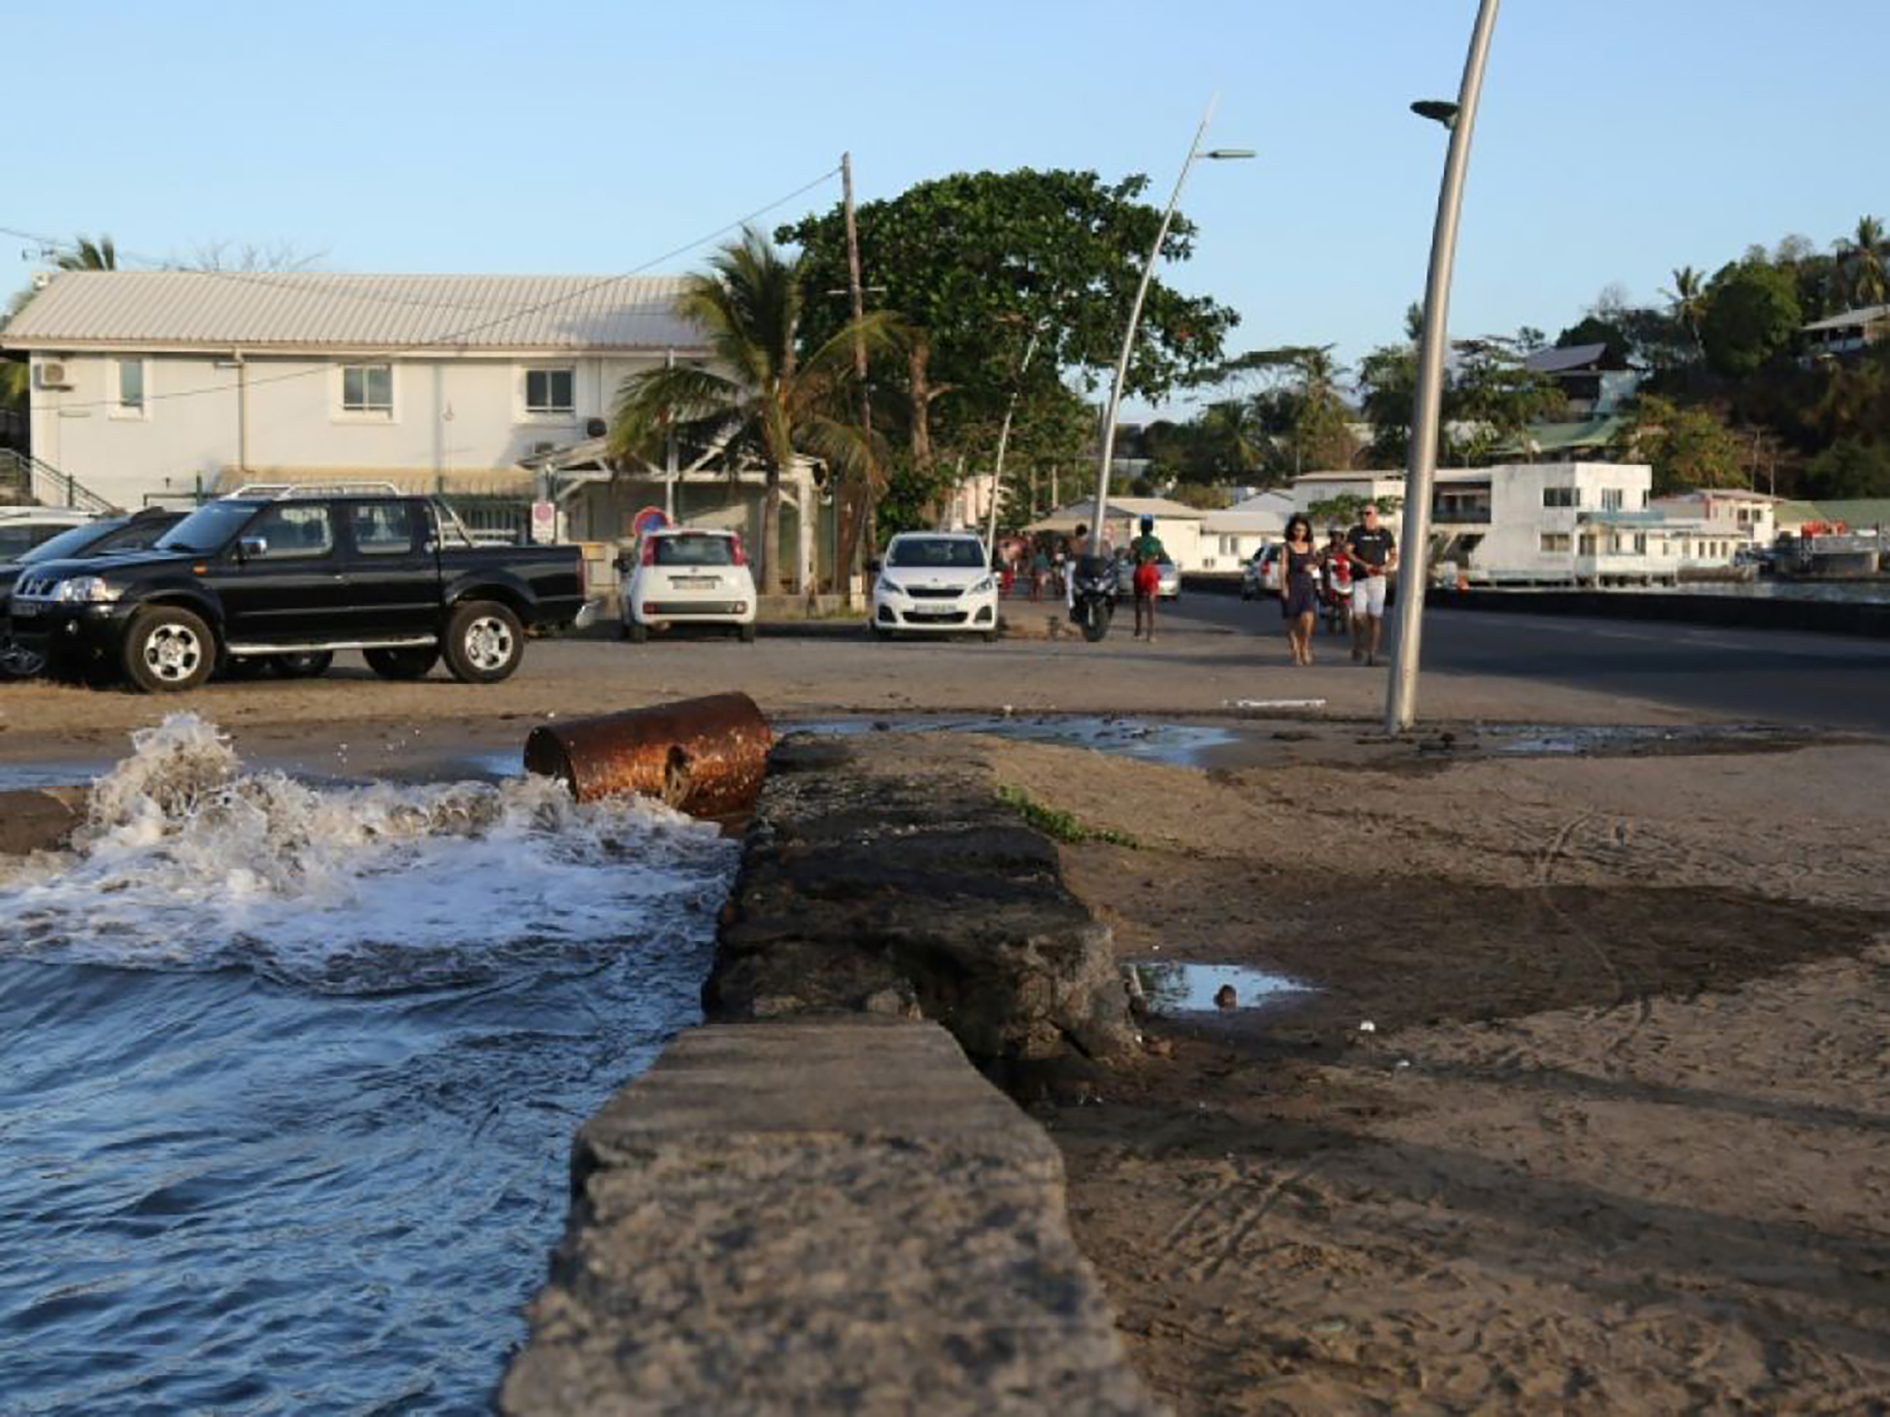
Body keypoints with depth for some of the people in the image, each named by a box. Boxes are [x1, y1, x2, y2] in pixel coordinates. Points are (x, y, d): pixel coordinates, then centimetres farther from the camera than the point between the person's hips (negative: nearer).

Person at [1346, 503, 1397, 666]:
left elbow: (1394, 555, 16)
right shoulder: (1355, 533, 6)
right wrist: (1363, 564, -21)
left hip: (1377, 579, 1)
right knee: (1358, 613, -13)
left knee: (1375, 616, -2)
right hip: (1359, 578, -1)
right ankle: (1358, 646, 10)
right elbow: (1347, 552, -6)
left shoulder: (1385, 534, 11)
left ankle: (1372, 654, 2)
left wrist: (1386, 567, -6)